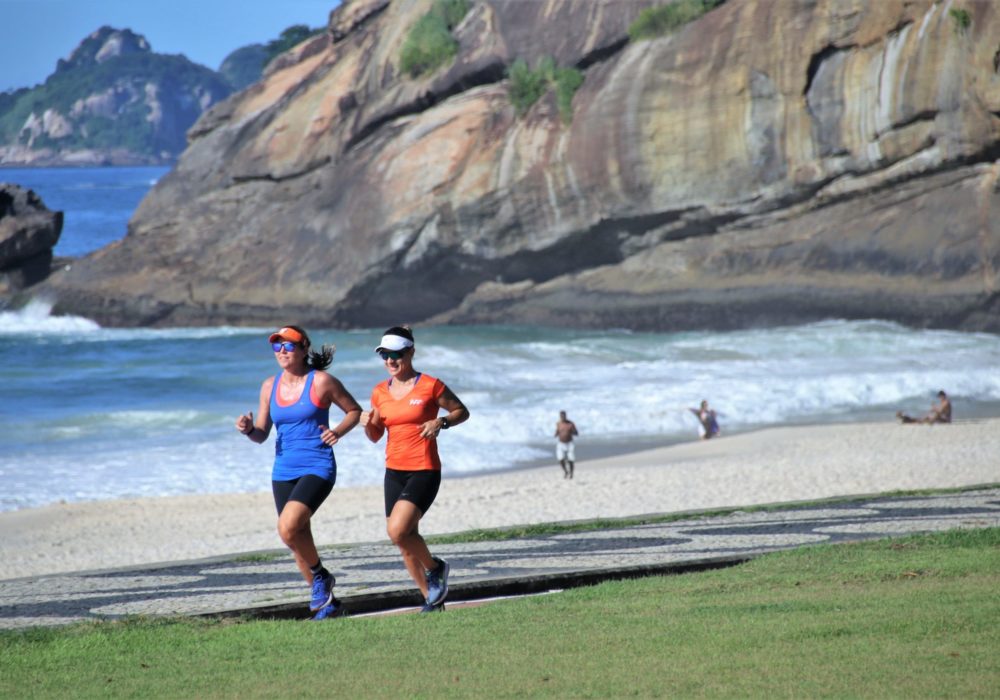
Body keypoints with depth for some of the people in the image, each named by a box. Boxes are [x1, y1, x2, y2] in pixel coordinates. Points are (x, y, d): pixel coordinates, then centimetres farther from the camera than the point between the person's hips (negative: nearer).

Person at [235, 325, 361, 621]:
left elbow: (354, 411, 6)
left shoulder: (321, 382, -6)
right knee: (299, 542, 8)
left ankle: (321, 575, 0)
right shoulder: (270, 386, 8)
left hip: (317, 468, -6)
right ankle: (328, 604, 23)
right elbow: (261, 434, 13)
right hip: (283, 471, 6)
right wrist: (247, 429, -9)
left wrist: (338, 432, -12)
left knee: (288, 527, -25)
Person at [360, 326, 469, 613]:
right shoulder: (380, 392, 8)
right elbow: (375, 436, 17)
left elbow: (462, 411, 4)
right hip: (394, 471, 6)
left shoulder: (430, 386, -7)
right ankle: (431, 598, 22)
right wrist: (368, 424, -5)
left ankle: (435, 567, 4)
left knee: (397, 531, -22)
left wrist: (440, 422, -15)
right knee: (405, 540, 7)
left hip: (424, 471, -6)